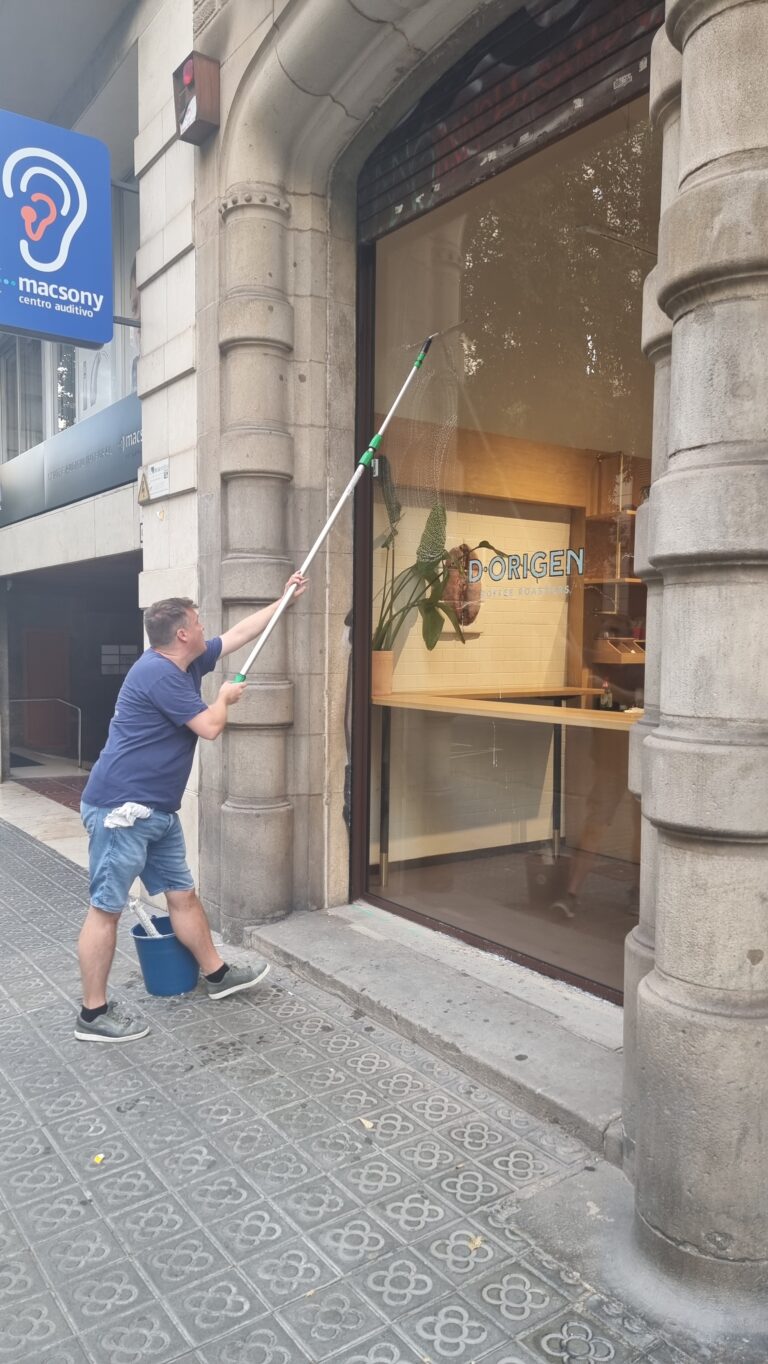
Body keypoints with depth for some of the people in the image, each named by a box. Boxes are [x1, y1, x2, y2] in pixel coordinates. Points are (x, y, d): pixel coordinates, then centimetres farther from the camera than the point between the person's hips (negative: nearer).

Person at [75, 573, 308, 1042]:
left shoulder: (185, 664, 11)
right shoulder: (159, 673, -19)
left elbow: (240, 632, 21)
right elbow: (210, 727, -16)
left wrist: (285, 599, 25)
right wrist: (226, 696, 5)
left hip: (157, 811, 10)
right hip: (121, 809, -10)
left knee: (183, 894, 17)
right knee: (106, 908, 0)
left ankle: (218, 975, 30)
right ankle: (94, 1014, 11)